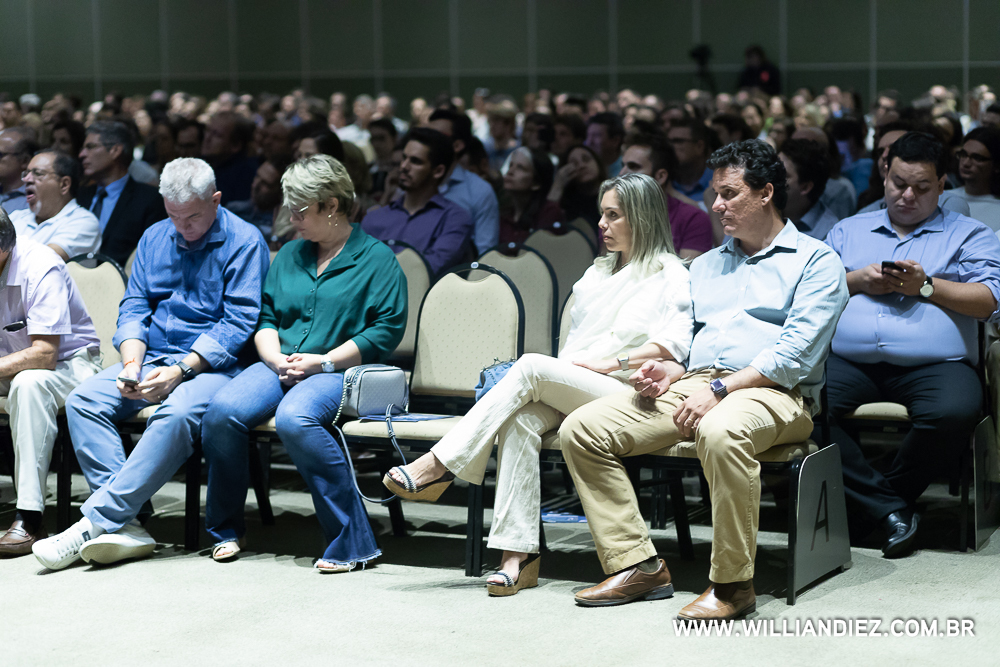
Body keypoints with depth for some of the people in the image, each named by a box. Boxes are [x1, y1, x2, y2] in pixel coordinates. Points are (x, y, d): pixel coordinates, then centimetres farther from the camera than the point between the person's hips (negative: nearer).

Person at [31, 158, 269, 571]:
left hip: (210, 365, -6)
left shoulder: (244, 242, -4)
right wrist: (132, 365, -7)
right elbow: (133, 307, 13)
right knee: (82, 401, -20)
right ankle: (125, 526, -29)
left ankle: (97, 519, -35)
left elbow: (237, 323, -11)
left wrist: (179, 371, -20)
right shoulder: (155, 238, 15)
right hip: (151, 357, 6)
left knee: (178, 413, -38)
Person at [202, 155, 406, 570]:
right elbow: (266, 317, 20)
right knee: (222, 411, -26)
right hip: (280, 366, 5)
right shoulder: (289, 255, 22)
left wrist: (323, 361, -13)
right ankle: (226, 529, -5)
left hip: (341, 372, -5)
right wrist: (277, 358, -2)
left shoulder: (376, 258, 3)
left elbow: (387, 329, -6)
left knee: (294, 418, -38)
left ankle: (351, 540, -31)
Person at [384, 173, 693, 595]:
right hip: (570, 396, 6)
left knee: (531, 367, -30)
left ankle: (440, 466, -30)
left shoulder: (669, 274, 8)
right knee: (521, 421, -30)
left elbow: (674, 345, -6)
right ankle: (518, 554, -37)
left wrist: (609, 363, -11)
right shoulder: (596, 273, 30)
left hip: (624, 395, -5)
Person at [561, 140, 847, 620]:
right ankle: (637, 565, -13)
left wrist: (720, 389, -18)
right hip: (693, 384, 7)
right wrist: (666, 372, 1)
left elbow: (795, 353, -8)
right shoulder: (705, 265, 29)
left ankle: (732, 583, -27)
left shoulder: (814, 261, 5)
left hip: (770, 393, -6)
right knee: (580, 429, -13)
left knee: (720, 433, -42)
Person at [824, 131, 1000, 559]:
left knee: (955, 412, -37)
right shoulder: (849, 231, 28)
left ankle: (863, 508, -16)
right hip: (848, 361, 2)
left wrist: (926, 287, -5)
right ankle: (889, 509, -24)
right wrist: (856, 281, 2)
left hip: (933, 363, -2)